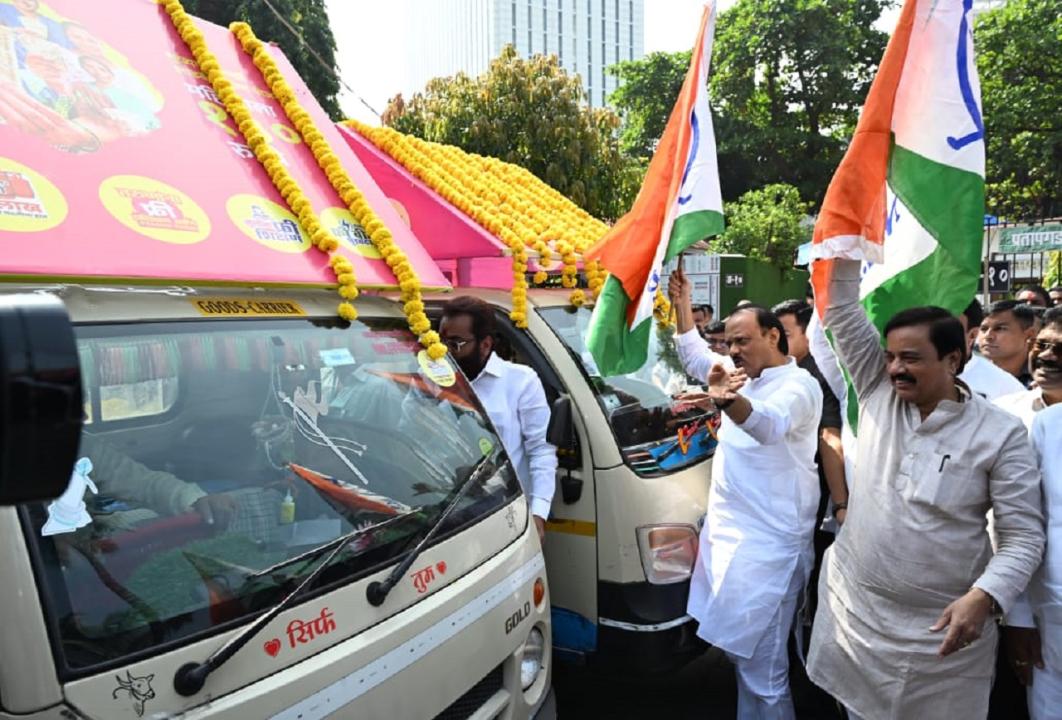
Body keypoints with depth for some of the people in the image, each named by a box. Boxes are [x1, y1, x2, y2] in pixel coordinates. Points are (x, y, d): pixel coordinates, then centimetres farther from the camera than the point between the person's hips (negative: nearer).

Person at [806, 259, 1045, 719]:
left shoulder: (1000, 433, -10)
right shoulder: (879, 393, -3)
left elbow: (1024, 534, -8)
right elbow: (842, 313, -6)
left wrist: (984, 597, -22)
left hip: (942, 626, -2)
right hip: (854, 608, 3)